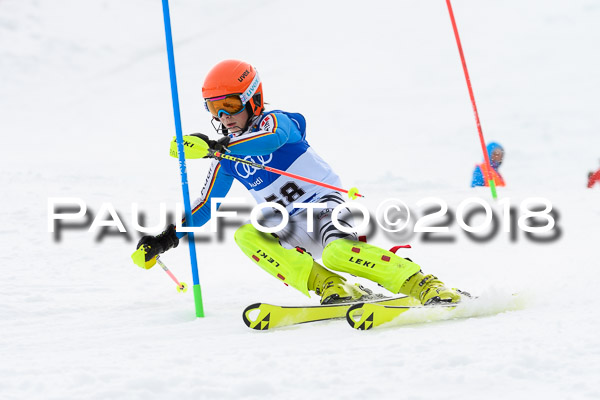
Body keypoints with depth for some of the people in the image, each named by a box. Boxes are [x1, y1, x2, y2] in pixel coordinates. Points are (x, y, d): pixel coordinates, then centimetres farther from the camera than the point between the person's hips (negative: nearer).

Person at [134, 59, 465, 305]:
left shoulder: (275, 121, -8)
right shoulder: (226, 161, 10)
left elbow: (273, 138, -34)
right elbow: (205, 207, 17)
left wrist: (218, 145, -48)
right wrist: (168, 239, 5)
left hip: (326, 203, -6)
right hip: (291, 229, 6)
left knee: (337, 252, -36)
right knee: (246, 235, -22)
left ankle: (423, 286, -30)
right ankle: (331, 287, -28)